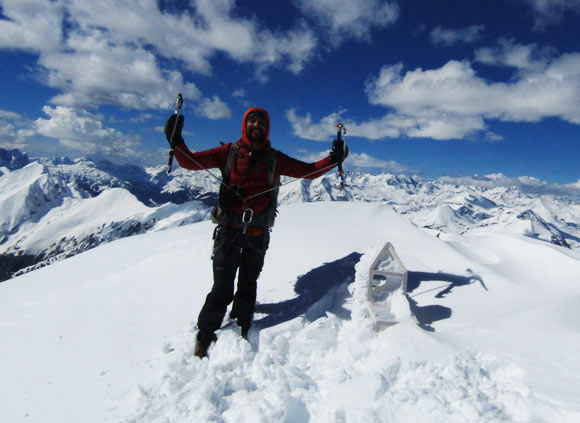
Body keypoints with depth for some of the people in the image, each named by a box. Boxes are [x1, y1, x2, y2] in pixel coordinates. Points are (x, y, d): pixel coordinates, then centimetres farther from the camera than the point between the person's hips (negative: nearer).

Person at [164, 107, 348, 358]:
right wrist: (176, 142, -18)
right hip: (229, 229, -2)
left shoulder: (274, 159, 8)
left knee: (248, 286, 13)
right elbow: (190, 162, 0)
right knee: (223, 288, -3)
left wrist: (333, 159, -4)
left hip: (258, 233, 2)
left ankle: (240, 333, 31)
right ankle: (205, 337, 17)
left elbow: (309, 171, 9)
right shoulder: (229, 152, 5)